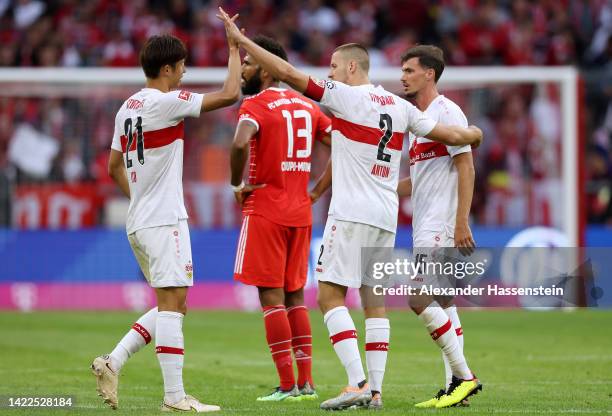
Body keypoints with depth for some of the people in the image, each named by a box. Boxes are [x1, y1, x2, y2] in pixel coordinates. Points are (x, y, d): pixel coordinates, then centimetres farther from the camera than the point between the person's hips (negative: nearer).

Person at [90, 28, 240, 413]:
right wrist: (235, 49, -3)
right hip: (164, 221, -9)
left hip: (139, 221, 9)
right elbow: (229, 95, -14)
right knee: (172, 303, -9)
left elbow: (114, 167, 21)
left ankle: (113, 362, 7)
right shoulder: (167, 102, -12)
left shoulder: (127, 108, 14)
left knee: (173, 305, 14)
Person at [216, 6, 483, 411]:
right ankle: (375, 390, 6)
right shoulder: (401, 107, 12)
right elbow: (450, 135, 20)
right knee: (374, 299, 10)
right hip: (387, 216, 7)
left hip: (352, 213, -7)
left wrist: (241, 39, -5)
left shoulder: (346, 96, -7)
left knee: (331, 295, -7)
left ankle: (358, 383, -18)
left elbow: (289, 74, -11)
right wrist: (472, 135, 44)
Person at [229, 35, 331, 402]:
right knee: (295, 295, 14)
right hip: (301, 212, 7)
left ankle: (287, 386, -6)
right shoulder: (307, 106, 12)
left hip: (265, 211, -7)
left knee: (271, 296, -3)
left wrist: (238, 183, -13)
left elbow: (240, 144, -29)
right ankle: (306, 382, 11)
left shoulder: (256, 105, -10)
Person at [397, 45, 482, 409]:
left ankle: (464, 376, -11)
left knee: (420, 299, -15)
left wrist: (461, 222, -21)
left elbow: (466, 167, -15)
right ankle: (455, 387, 7)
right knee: (443, 304, 7)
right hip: (425, 228, 10)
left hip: (442, 227, -10)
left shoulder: (446, 112, -10)